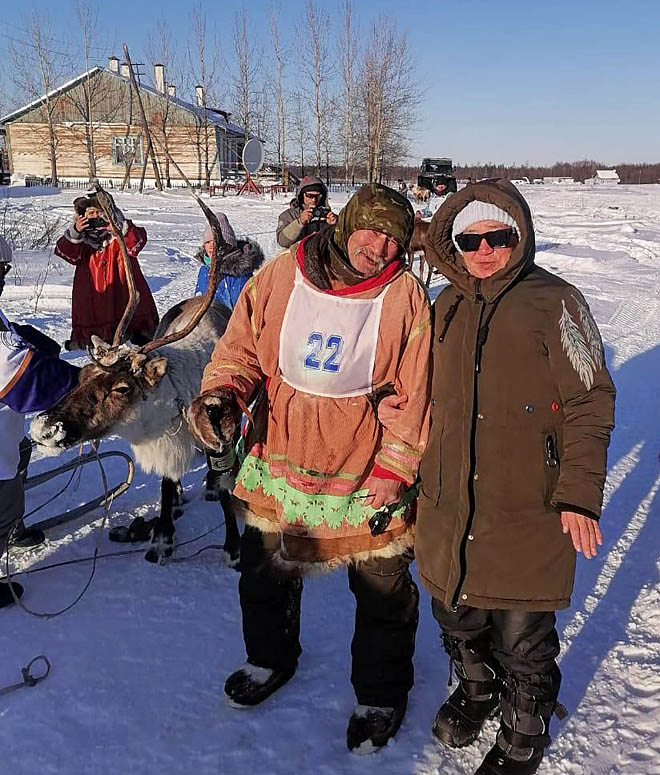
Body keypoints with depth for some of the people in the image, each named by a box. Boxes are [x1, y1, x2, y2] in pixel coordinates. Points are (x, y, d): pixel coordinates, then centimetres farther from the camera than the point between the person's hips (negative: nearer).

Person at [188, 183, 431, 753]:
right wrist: (220, 393, -17)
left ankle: (381, 695, 38)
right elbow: (241, 348, 2)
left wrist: (393, 474, -13)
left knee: (383, 594, 12)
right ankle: (270, 659, 51)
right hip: (278, 466, 3)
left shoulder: (405, 297, -11)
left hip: (366, 477, -2)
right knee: (266, 574, 22)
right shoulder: (280, 276, -5)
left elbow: (414, 395, -11)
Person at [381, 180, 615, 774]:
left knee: (520, 640, 8)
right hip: (448, 508, 5)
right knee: (457, 617, 22)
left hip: (527, 514, -5)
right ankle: (476, 689, 52)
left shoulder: (555, 303, -9)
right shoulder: (446, 307, 8)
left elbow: (590, 403, -9)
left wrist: (579, 493, -16)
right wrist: (397, 406, 3)